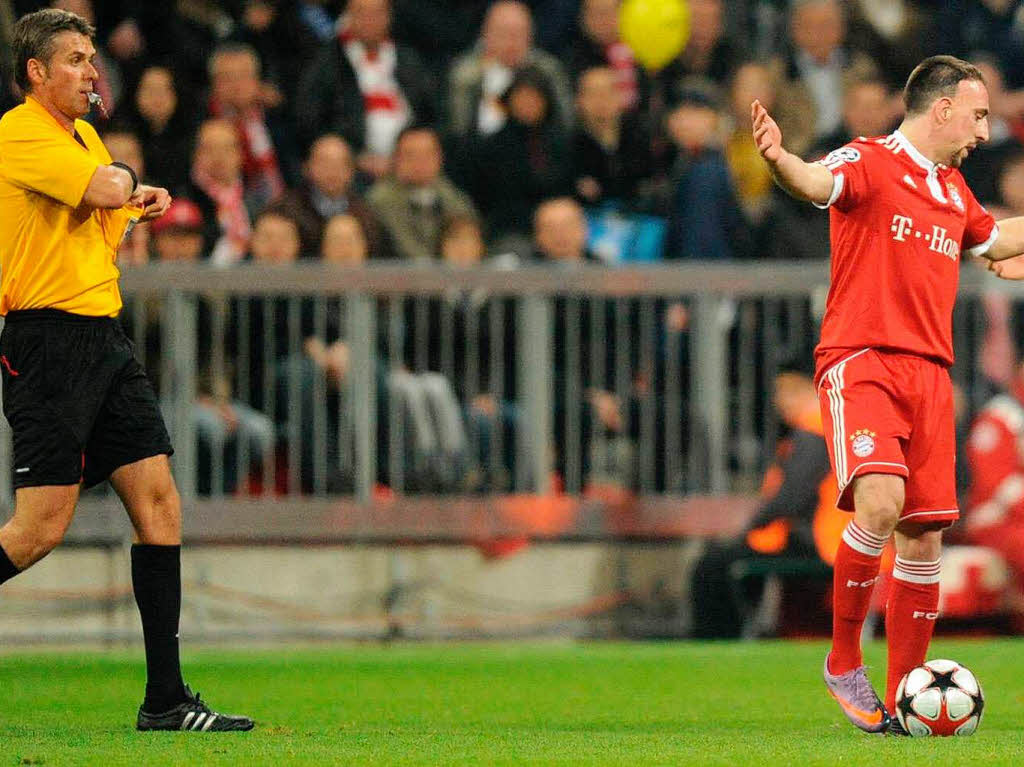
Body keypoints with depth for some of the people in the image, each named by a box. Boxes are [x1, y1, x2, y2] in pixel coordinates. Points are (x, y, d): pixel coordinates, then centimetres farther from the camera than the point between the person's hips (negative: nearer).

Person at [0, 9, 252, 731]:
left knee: (158, 502, 2)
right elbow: (107, 190, -23)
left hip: (107, 339, 9)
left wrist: (137, 205, 8)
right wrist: (124, 181, 0)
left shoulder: (84, 135, 19)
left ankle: (165, 699, 4)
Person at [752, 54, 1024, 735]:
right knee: (879, 503, -26)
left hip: (929, 372, 7)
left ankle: (903, 698, 11)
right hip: (860, 362, -7)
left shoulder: (953, 190, 20)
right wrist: (781, 161, -47)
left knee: (925, 536, 2)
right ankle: (844, 662, -8)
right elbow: (818, 183, -26)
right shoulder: (870, 162, -2)